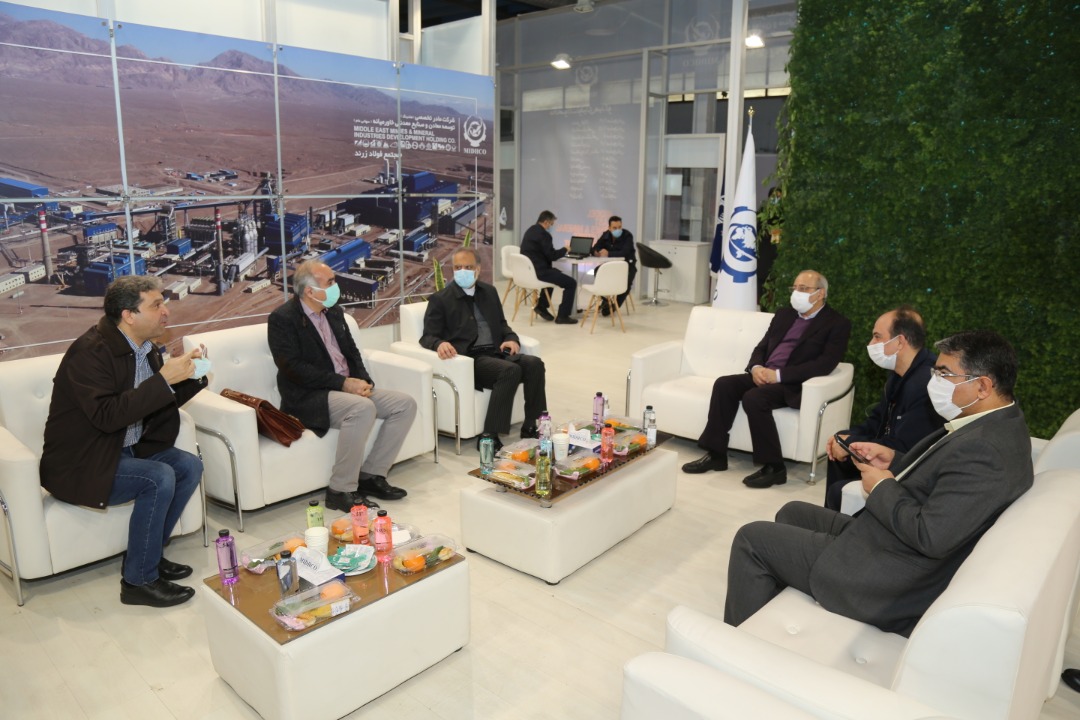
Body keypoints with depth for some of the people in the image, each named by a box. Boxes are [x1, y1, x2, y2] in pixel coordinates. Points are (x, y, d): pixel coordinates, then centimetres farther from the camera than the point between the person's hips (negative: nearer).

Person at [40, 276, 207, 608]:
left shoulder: (146, 347, 3)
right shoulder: (90, 352, -22)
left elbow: (162, 403, 11)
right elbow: (108, 415, -32)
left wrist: (191, 375, -7)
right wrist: (164, 378, -33)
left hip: (126, 449, 9)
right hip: (81, 465, -8)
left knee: (190, 466, -5)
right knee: (160, 478, -25)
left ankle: (145, 554, 9)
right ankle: (139, 580, -10)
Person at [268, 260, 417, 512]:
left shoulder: (334, 311, 13)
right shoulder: (283, 318, -9)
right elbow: (293, 368, -18)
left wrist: (363, 381, -4)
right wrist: (343, 383, -22)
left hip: (349, 388, 8)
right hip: (308, 398, -8)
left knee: (405, 404, -6)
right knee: (363, 408, -35)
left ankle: (371, 475, 1)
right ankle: (340, 491, -22)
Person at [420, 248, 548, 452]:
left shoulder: (489, 292, 19)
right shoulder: (440, 299, 3)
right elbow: (428, 336, -3)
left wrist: (511, 339, 0)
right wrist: (440, 344, -28)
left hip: (496, 353, 6)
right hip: (470, 359, -6)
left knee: (534, 363, -22)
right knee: (511, 370, -33)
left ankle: (531, 427, -12)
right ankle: (489, 436, -29)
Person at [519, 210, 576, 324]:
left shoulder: (530, 231, 13)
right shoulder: (543, 234, -16)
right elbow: (553, 256, -15)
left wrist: (561, 250, 17)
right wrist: (565, 248, 1)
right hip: (538, 272, -10)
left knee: (555, 273, 38)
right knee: (571, 283, -3)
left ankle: (541, 305, 32)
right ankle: (562, 316, -1)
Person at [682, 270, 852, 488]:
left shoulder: (837, 324, -1)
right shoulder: (784, 314, 20)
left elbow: (825, 364, -14)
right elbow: (762, 347, 18)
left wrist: (779, 375, -20)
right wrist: (756, 367, -6)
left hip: (793, 385, -6)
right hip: (764, 376, 7)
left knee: (753, 398, -32)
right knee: (724, 384, -19)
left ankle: (774, 467, -19)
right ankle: (716, 454, -13)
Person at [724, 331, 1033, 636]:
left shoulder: (985, 449, -29)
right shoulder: (996, 423, 3)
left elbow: (930, 536, -31)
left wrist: (882, 488, -16)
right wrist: (895, 462, 1)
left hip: (892, 579, -11)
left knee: (752, 538, -4)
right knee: (792, 513, 24)